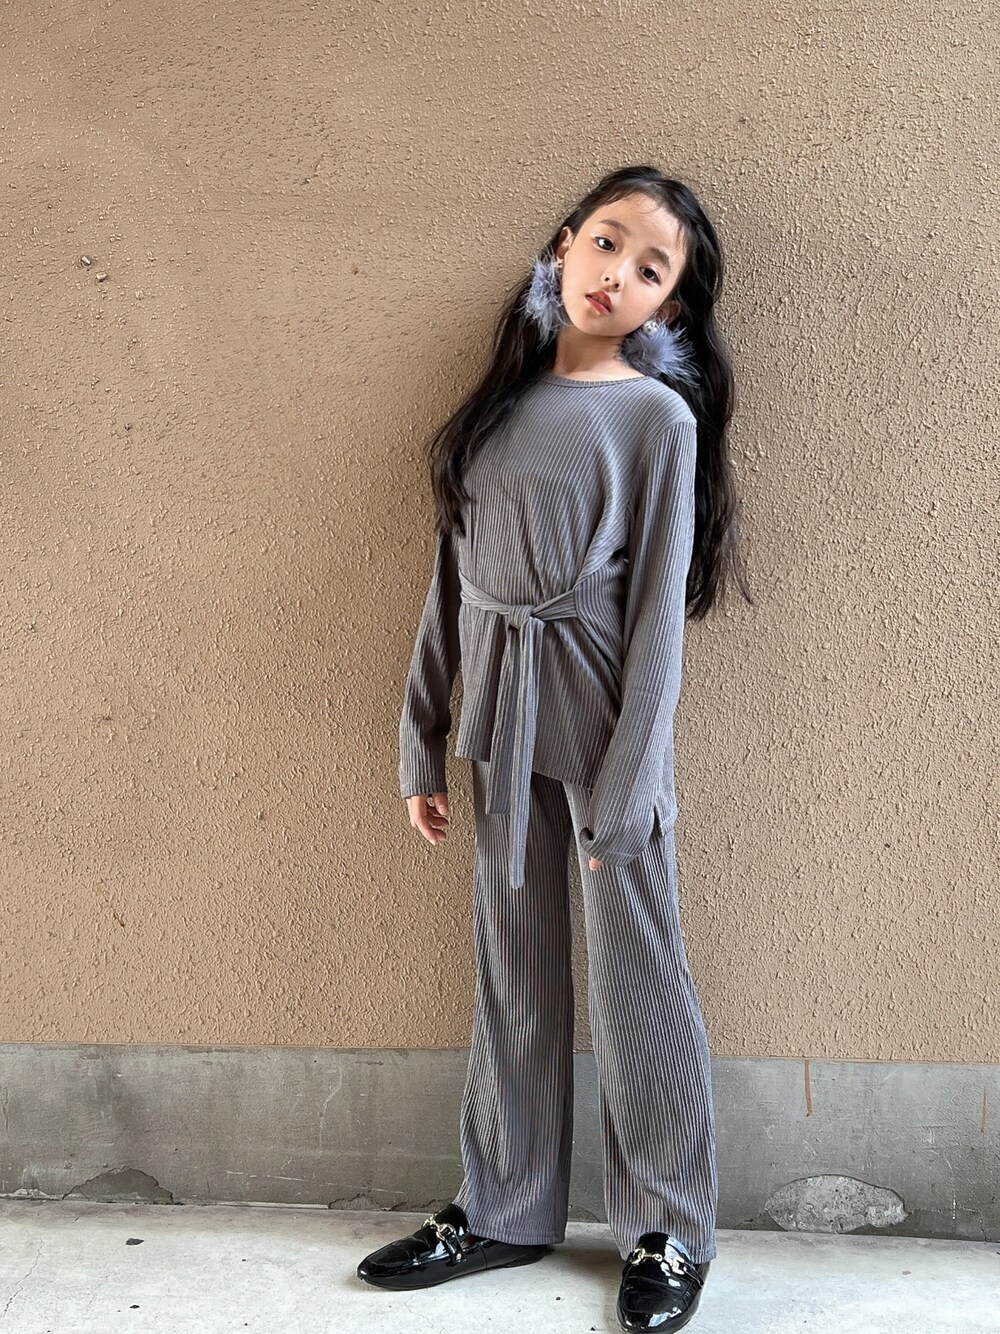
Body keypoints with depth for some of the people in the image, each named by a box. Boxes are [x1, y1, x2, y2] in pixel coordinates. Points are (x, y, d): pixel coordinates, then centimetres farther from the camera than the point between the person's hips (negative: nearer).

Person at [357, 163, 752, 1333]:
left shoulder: (658, 415, -6)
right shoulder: (503, 397, 9)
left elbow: (658, 612, -9)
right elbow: (452, 575, 9)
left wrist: (626, 786, -13)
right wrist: (422, 744, 8)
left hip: (599, 715, -5)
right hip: (502, 714, 5)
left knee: (634, 974, 5)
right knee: (511, 972, 14)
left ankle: (668, 1233, 23)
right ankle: (506, 1211, 30)